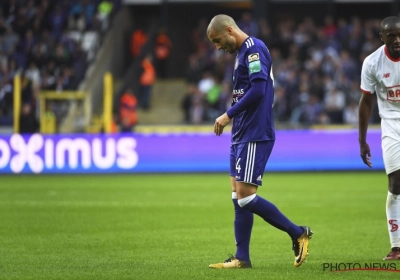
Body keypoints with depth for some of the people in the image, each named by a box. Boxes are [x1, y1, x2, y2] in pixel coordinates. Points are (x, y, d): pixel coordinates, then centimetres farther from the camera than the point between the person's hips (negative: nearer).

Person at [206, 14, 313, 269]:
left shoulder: (254, 48, -12)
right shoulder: (242, 52, 18)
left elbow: (258, 90, -22)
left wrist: (228, 115, -17)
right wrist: (232, 118, 13)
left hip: (254, 135, -10)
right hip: (242, 134, 10)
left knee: (245, 195, -11)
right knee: (238, 196, 7)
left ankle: (298, 233, 0)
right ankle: (242, 258, 9)